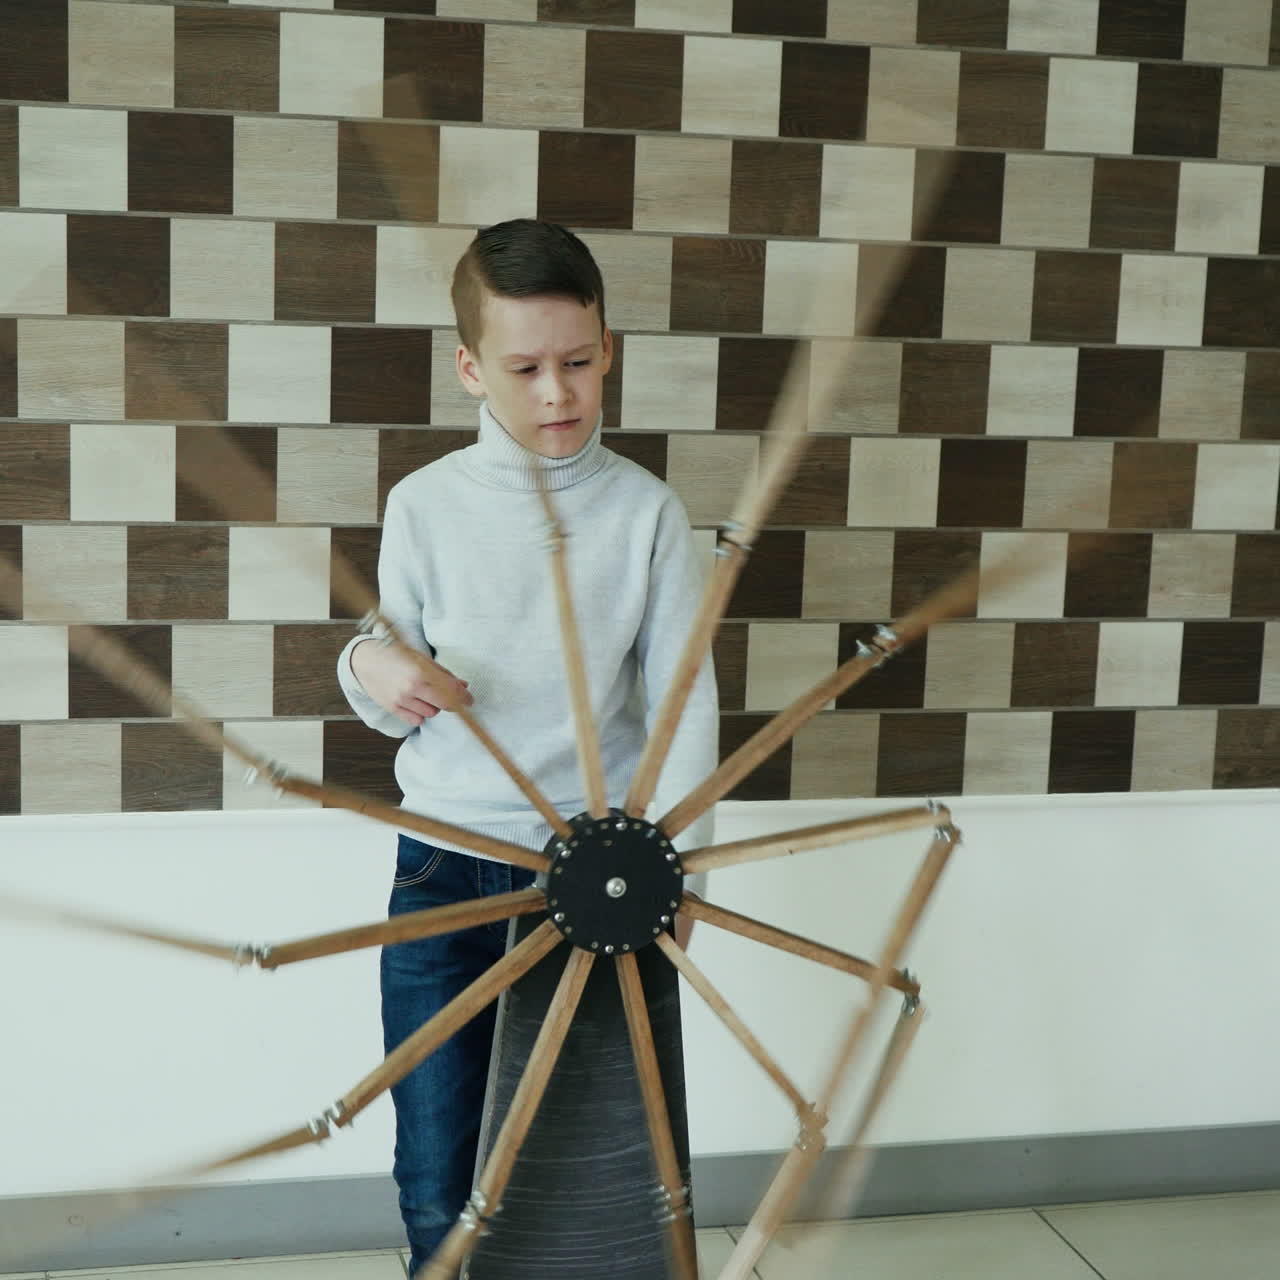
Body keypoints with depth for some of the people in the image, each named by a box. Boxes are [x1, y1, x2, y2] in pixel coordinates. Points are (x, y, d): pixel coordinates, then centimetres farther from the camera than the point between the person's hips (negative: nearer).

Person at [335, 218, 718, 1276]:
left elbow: (686, 700, -5)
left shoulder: (646, 511, -4)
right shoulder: (427, 505, -2)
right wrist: (371, 669, -19)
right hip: (444, 869, 1)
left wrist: (670, 853, -17)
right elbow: (395, 710, 4)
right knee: (439, 1186, 9)